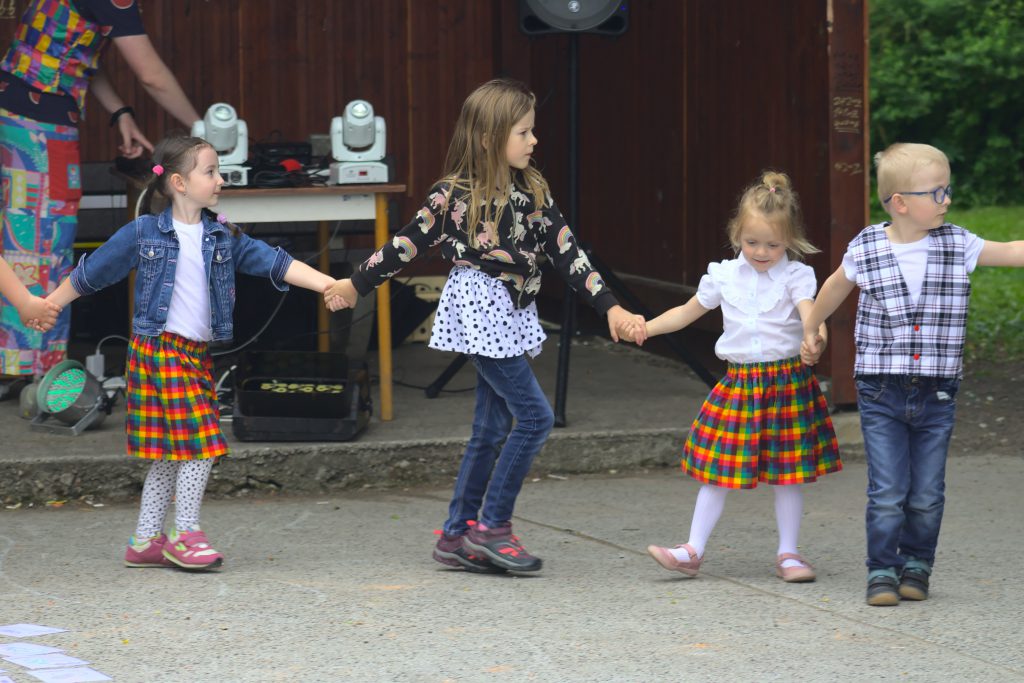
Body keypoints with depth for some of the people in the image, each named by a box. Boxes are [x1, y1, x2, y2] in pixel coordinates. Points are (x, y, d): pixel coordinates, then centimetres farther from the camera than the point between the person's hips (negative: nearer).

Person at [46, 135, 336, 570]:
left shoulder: (222, 237, 8)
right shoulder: (143, 234, -5)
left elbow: (275, 263, 0)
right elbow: (90, 273, 4)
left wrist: (329, 285, -11)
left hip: (197, 354, 6)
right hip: (158, 350, -6)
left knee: (172, 453, 8)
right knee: (200, 440, -12)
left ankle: (145, 542, 15)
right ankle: (186, 534, -2)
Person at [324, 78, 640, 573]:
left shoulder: (533, 191, 6)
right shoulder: (453, 194, -10)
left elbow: (566, 253, 7)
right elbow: (408, 244, -1)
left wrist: (609, 306, 2)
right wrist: (355, 285, 5)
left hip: (512, 318, 7)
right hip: (480, 311, -7)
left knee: (493, 428, 8)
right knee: (535, 415, -13)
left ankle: (457, 537, 15)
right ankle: (492, 526, -6)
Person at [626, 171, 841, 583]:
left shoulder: (796, 276, -5)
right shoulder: (724, 276, 6)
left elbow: (808, 307, -24)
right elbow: (688, 311, 18)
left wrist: (814, 331, -47)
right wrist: (647, 327, 5)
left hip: (787, 380, -3)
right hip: (739, 380, 3)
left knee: (787, 472, 5)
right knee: (718, 469, 3)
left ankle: (787, 553, 15)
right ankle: (693, 551, 5)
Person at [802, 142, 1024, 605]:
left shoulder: (958, 246, -1)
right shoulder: (866, 249, -4)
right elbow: (835, 288, 15)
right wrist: (810, 329, 27)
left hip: (936, 394, 2)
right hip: (881, 393, -2)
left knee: (927, 494, 6)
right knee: (888, 493, -4)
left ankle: (916, 566, 22)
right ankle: (882, 571, 8)